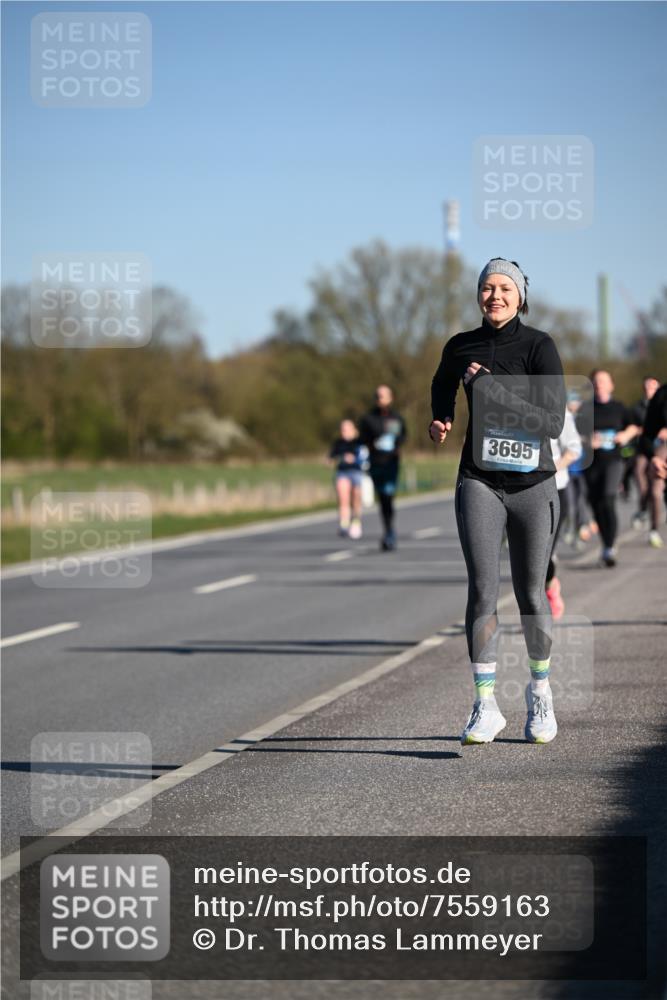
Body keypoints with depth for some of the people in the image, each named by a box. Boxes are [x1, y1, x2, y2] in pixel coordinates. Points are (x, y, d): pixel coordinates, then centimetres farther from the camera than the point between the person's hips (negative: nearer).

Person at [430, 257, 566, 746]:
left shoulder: (539, 346, -7)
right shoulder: (461, 347, 4)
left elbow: (554, 422, -18)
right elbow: (442, 385, 29)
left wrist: (490, 387, -20)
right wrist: (440, 422, 11)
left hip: (533, 485, -1)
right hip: (480, 481, 1)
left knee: (532, 595, 7)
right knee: (482, 589, -12)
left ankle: (540, 689, 30)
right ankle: (486, 706, -9)